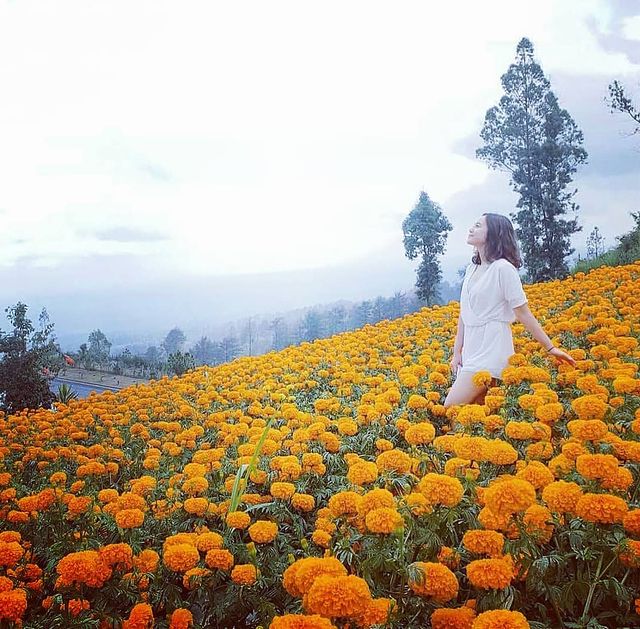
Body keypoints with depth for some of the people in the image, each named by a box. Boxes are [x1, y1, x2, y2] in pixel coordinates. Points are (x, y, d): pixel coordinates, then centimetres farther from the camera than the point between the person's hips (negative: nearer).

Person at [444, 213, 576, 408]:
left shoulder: (503, 268, -10)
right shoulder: (472, 268, 14)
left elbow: (523, 313, -8)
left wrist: (550, 348, -7)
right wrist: (457, 351, 12)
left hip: (491, 350, -8)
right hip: (471, 351, 8)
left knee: (451, 408, -15)